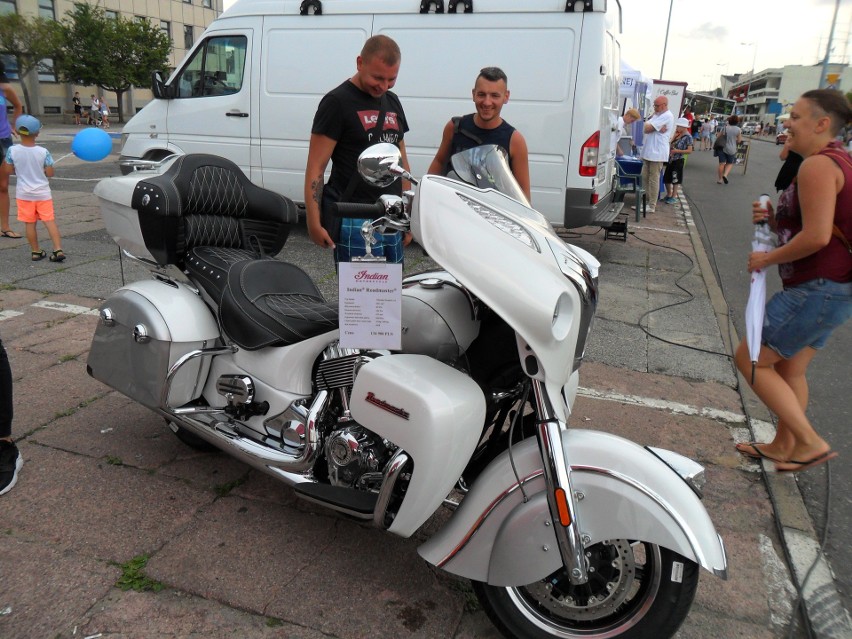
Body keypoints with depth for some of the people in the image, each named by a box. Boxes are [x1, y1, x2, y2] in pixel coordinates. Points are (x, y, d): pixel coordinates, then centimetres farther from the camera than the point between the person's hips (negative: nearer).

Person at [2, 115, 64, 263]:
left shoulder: (13, 151, -9)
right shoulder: (43, 152, -12)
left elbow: (7, 171, -1)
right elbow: (50, 173, -9)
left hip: (24, 194, 1)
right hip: (43, 193, -1)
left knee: (30, 224, 9)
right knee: (49, 221, 1)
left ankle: (36, 251, 17)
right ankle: (58, 249, -7)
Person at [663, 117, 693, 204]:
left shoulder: (688, 137, -12)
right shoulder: (678, 135, 10)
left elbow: (689, 150, -15)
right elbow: (670, 144, 8)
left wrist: (677, 151, -20)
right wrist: (674, 135, 2)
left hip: (678, 161, -8)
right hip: (671, 160, 8)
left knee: (675, 180, 1)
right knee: (666, 179, 13)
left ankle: (674, 197, 12)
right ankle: (669, 195, 28)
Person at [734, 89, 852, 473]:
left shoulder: (817, 165, -17)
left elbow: (816, 236, -26)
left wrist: (767, 258, -13)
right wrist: (773, 220, 5)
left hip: (819, 289, -11)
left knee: (750, 358, -2)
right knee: (790, 369, 19)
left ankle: (810, 443, 3)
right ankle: (783, 447, 33)